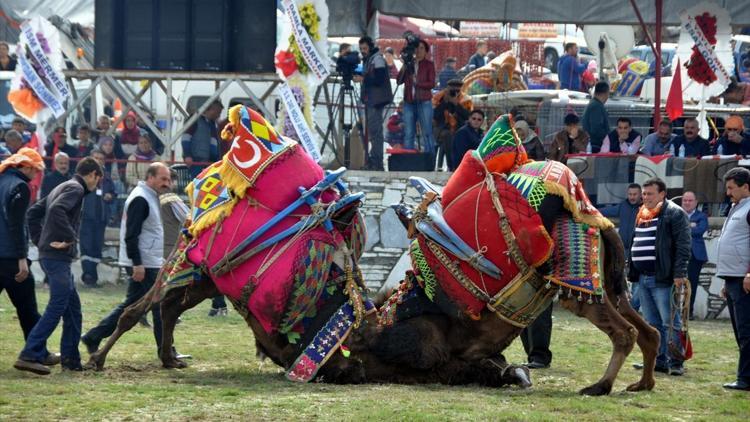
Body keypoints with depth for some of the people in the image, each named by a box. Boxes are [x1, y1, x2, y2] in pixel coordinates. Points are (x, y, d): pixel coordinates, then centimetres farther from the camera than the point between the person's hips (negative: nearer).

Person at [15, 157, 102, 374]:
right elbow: (57, 210, -28)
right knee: (57, 307, -11)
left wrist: (39, 240, 19)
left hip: (48, 253, 10)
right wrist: (69, 238, -21)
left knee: (73, 307, 14)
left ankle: (70, 358, 16)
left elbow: (33, 213, 24)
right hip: (58, 257, -10)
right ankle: (30, 355, -16)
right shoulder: (76, 188, -8)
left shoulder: (62, 187, 21)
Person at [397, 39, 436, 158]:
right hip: (409, 102, 3)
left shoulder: (428, 64, 4)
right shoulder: (409, 63, 13)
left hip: (424, 102, -3)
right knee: (408, 134, 2)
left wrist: (417, 82, -14)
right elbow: (399, 81, 4)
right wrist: (404, 67, -7)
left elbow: (431, 84, -4)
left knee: (427, 133, -5)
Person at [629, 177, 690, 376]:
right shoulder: (642, 214, 18)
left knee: (670, 323, -6)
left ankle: (675, 363, -3)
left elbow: (683, 245, -13)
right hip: (643, 277, 8)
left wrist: (679, 273, -19)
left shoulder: (674, 213, -7)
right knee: (652, 324, 11)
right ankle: (658, 361, 17)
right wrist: (632, 271, 19)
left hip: (662, 278, -8)